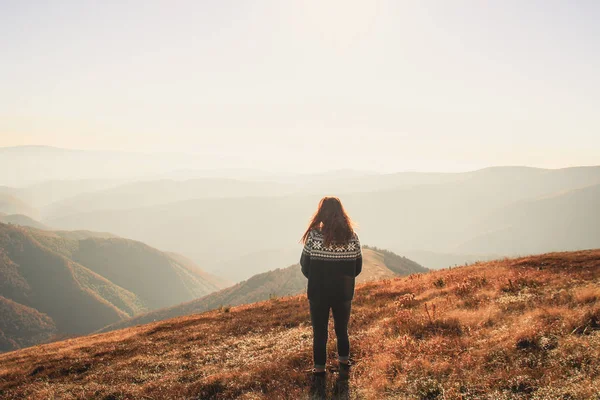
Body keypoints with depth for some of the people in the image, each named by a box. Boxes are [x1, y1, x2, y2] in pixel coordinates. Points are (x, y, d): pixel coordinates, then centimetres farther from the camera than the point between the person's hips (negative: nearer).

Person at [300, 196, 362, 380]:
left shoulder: (314, 236, -15)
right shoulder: (352, 237, -8)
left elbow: (305, 266, -8)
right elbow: (358, 268, 0)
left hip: (318, 293, -2)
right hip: (344, 293, 2)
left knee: (319, 332, 13)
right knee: (342, 330, 22)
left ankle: (320, 370, 20)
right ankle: (344, 365, 28)